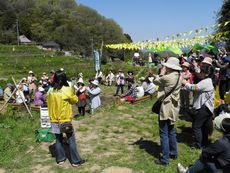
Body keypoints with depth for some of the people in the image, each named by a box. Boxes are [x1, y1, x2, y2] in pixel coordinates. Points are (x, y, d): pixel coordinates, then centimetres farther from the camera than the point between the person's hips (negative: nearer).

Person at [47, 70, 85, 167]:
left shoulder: (50, 91, -1)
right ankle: (75, 161, 13)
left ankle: (60, 160, 25)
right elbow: (75, 100, 0)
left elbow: (49, 105, 9)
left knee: (58, 140, 15)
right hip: (65, 119, -4)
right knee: (71, 140, 5)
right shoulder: (67, 90, -15)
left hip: (54, 120, 5)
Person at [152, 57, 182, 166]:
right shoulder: (178, 77, 5)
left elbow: (155, 81, -6)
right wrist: (164, 75, 3)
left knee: (164, 133, -1)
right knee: (171, 131, 22)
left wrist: (161, 73, 6)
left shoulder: (168, 77, -21)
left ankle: (165, 159, 4)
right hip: (173, 107, 9)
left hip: (166, 108, -9)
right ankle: (173, 153, 34)